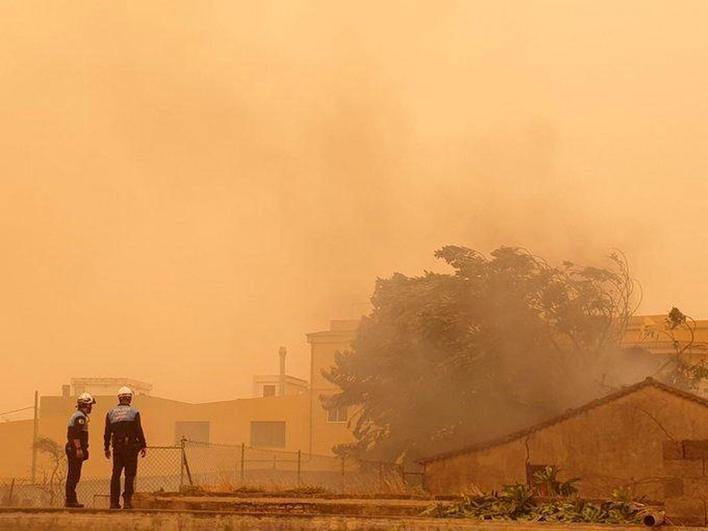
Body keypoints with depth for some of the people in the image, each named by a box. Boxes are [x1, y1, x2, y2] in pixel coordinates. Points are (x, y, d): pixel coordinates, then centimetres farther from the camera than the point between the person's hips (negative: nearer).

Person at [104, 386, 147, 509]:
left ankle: (114, 502, 7)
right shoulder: (134, 412, -5)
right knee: (130, 475, 1)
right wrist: (143, 446, 1)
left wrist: (106, 448, 16)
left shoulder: (111, 413, 6)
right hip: (131, 447, -3)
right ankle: (127, 501, -4)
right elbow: (139, 431, -7)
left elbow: (107, 432, 8)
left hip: (117, 448, 3)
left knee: (116, 475, 9)